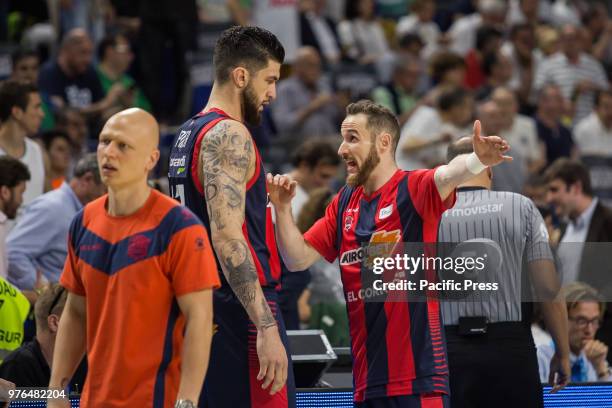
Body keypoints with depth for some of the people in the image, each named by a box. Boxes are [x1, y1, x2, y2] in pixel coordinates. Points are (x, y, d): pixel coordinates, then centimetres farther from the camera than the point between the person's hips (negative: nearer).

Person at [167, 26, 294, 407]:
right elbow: (227, 237, -22)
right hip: (242, 309, -10)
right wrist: (266, 326, -25)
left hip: (202, 310, 10)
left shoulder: (188, 135, 17)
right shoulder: (229, 135, -13)